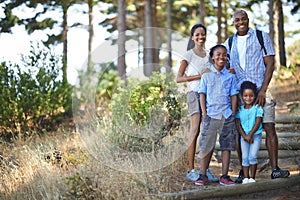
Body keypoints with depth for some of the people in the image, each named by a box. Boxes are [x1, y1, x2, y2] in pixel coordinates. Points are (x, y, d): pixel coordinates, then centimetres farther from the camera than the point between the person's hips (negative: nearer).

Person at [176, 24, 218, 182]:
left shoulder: (208, 55, 17)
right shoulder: (189, 55, 1)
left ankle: (206, 169, 6)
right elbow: (178, 78, -6)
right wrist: (200, 76, -13)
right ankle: (191, 170, -9)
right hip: (194, 93, -5)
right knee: (195, 130, -12)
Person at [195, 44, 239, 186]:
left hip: (227, 116, 1)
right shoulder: (206, 76, 7)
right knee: (206, 146, -2)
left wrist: (233, 114, 1)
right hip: (210, 115, -1)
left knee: (226, 146, 2)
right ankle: (203, 175, 6)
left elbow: (234, 96, 9)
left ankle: (224, 176, 8)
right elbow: (202, 95, 5)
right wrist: (204, 112, -3)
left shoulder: (230, 76, 8)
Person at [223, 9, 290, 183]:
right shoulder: (229, 43, 13)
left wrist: (263, 90, -12)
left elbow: (270, 64, -3)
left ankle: (275, 169, -9)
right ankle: (243, 171, 9)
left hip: (260, 90, -3)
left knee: (269, 127, -10)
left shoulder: (262, 37, 3)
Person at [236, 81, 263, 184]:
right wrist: (245, 136, -11)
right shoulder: (240, 109, 4)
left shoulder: (257, 108, -4)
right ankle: (246, 178, 6)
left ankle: (252, 177, -1)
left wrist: (250, 134, -15)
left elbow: (257, 123, -9)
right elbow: (238, 125, 1)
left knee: (252, 156, -10)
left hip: (256, 136, -3)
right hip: (244, 136, 3)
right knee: (245, 157, 0)